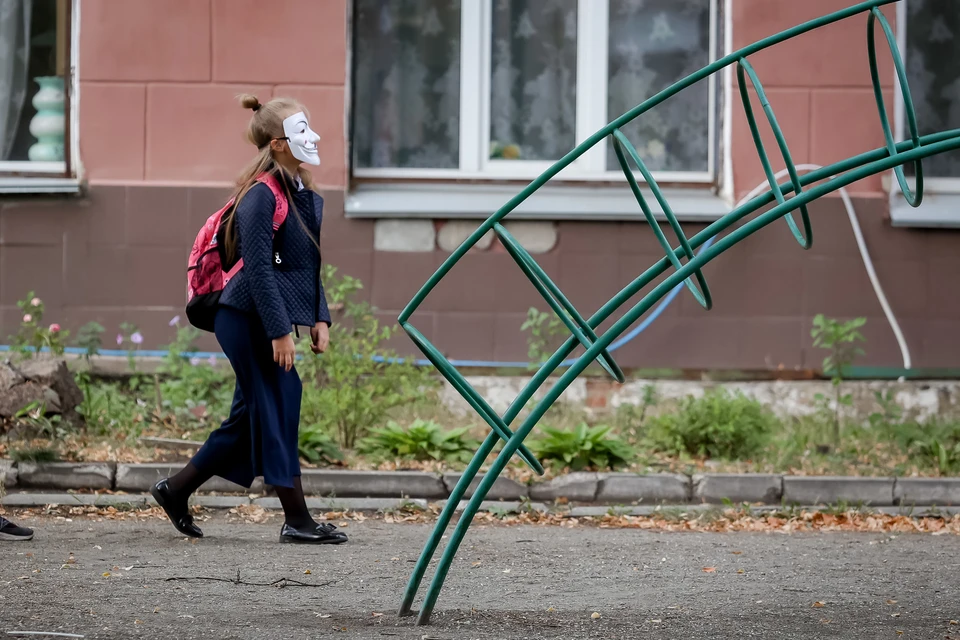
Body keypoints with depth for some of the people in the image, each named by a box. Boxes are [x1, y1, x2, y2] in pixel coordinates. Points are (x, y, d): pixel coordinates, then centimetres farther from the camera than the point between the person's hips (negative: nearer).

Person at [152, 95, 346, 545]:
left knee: (251, 415, 14)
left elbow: (309, 265, 19)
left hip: (263, 319, 10)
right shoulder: (261, 195, -16)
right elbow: (258, 268, -21)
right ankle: (296, 520, 0)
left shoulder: (301, 193, 13)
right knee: (277, 408, -5)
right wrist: (279, 331, -22)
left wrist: (318, 318, 12)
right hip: (249, 318, -10)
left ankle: (175, 490, 24)